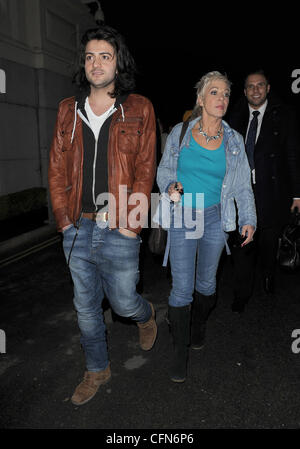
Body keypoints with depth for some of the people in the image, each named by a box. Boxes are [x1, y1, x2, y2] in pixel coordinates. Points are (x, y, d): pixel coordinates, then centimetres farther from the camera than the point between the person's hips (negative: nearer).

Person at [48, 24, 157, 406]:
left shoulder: (139, 110, -1)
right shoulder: (69, 110, 8)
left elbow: (144, 172, -5)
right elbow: (56, 168, 7)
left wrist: (129, 224, -11)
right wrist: (65, 220, 0)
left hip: (119, 232, -3)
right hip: (77, 231, 4)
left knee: (123, 303, 10)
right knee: (86, 309, 16)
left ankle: (146, 316, 48)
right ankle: (97, 370, 39)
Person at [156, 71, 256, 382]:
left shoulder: (234, 140, 4)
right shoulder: (180, 133, -1)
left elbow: (242, 184, 8)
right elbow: (164, 169, 7)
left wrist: (248, 219, 2)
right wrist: (170, 186, -15)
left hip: (215, 218, 2)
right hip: (182, 219, -2)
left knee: (206, 283, 15)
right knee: (182, 288, -4)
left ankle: (199, 327, 44)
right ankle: (180, 350, 16)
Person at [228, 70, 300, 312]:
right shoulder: (236, 116, 8)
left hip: (271, 191, -1)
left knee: (269, 242, 13)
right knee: (242, 243, 2)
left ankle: (269, 278, 42)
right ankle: (242, 294, 16)